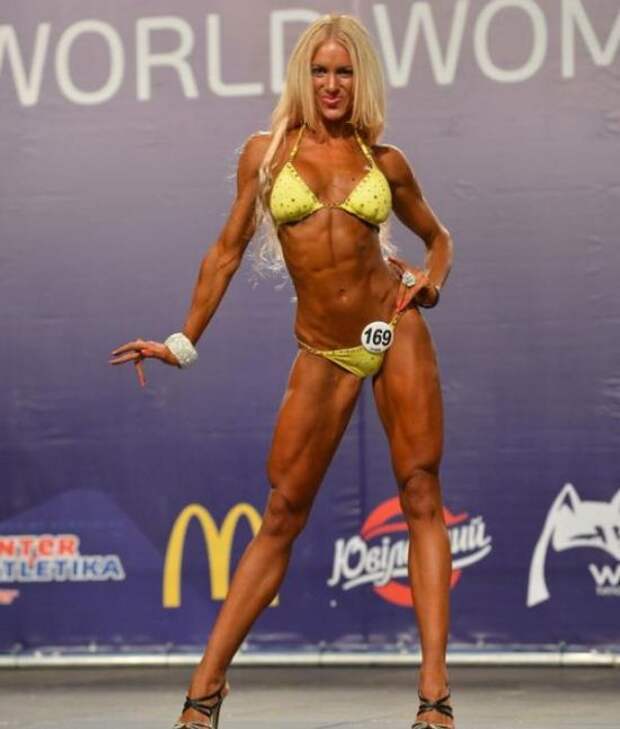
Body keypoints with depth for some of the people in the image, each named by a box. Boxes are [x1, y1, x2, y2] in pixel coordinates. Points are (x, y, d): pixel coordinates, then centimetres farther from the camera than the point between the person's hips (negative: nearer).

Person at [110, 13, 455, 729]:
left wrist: (433, 280, -1)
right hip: (324, 352, 0)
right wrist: (183, 342, 6)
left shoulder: (385, 162, 6)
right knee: (282, 512, -2)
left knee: (421, 495, -7)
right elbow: (228, 249, 9)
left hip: (395, 326, 0)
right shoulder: (267, 152, 4)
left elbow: (437, 236, 20)